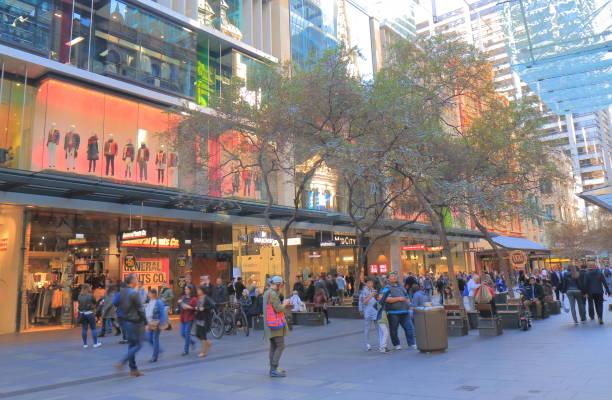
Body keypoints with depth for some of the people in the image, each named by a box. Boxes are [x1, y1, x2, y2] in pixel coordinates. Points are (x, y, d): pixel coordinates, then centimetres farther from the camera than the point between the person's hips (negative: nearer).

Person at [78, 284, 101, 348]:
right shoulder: (90, 295, -12)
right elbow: (94, 302, 0)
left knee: (84, 329, 9)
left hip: (82, 314, 4)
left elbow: (79, 304, 10)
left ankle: (85, 344, 14)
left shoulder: (79, 296, 0)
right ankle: (95, 343, 8)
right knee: (93, 328, 4)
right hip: (89, 313, -4)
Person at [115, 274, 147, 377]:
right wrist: (145, 322, -8)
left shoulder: (122, 292, 6)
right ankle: (122, 362, -8)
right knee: (137, 345, 2)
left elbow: (120, 307, 12)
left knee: (131, 345, 12)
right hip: (135, 322, -8)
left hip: (126, 321, 8)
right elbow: (140, 309, -16)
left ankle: (133, 369, 17)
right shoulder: (134, 293, -18)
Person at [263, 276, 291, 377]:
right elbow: (278, 309, -19)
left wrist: (283, 305, 17)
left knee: (273, 346, 13)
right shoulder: (273, 294, -16)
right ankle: (274, 369, -11)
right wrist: (284, 303, -2)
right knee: (280, 346, -8)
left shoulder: (266, 293, 15)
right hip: (276, 323, -10)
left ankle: (273, 368, 18)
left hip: (269, 324, 10)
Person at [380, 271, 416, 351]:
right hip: (393, 312, -5)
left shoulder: (401, 287, 19)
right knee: (393, 330, 3)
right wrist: (398, 299, -15)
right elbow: (387, 299, -17)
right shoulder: (387, 288, -3)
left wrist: (407, 304, 12)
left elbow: (406, 296, 29)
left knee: (409, 327, 1)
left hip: (404, 312, 5)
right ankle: (396, 345, 17)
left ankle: (412, 343, 10)